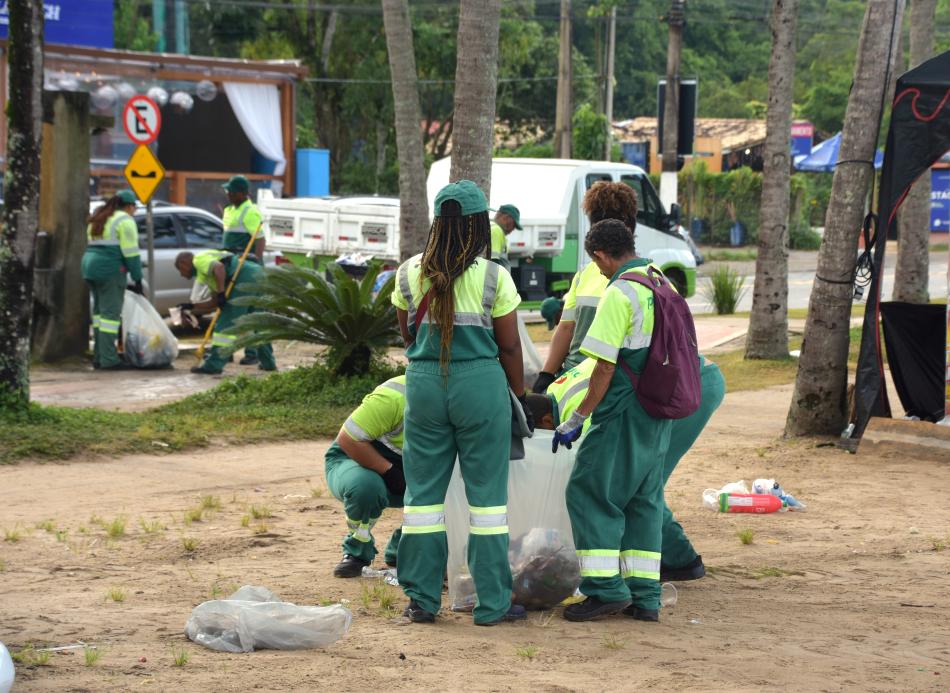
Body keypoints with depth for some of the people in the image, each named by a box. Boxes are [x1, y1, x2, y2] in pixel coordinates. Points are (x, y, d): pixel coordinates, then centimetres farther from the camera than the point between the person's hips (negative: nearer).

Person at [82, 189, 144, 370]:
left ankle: (99, 357, 14)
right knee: (111, 313, -8)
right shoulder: (125, 221, -7)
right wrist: (137, 279, -7)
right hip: (110, 269, -9)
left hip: (90, 266, 9)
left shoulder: (98, 219, 20)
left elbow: (95, 246, 17)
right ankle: (108, 360, -10)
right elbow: (130, 252, -11)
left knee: (99, 310, 13)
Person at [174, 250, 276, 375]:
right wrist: (191, 307, 33)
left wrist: (221, 292, -15)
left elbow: (219, 267, -16)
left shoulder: (199, 259, 5)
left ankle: (214, 365, -3)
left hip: (245, 278, -10)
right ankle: (268, 362, 26)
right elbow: (215, 302, 34)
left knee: (226, 324, -5)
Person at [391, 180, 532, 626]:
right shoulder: (493, 277, -7)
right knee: (486, 492, 5)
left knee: (424, 490, 10)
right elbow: (509, 346, -1)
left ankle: (422, 600, 13)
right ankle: (492, 603, 9)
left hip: (424, 383, 3)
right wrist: (521, 398, 12)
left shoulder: (409, 274, 1)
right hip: (481, 384, -3)